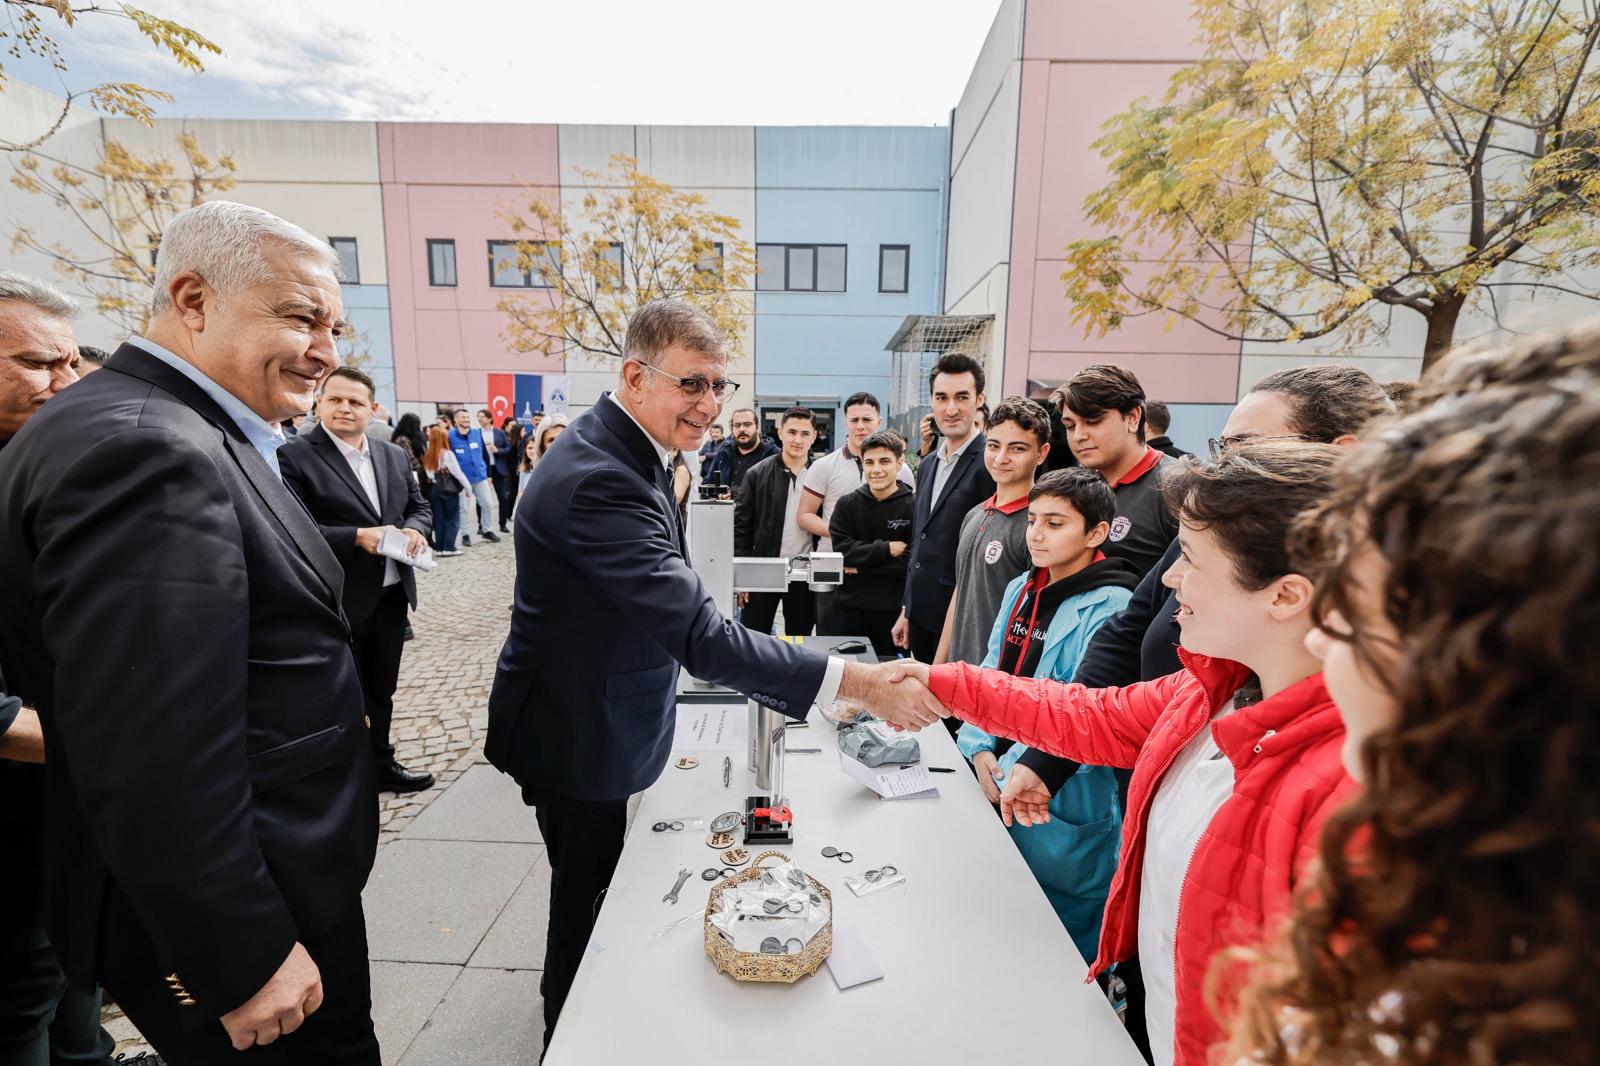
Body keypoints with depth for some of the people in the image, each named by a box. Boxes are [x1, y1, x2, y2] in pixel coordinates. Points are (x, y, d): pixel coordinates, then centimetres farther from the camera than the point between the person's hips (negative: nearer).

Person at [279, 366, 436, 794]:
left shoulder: (395, 456, 9)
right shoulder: (295, 456, -11)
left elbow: (419, 506, 14)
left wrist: (414, 529, -7)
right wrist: (356, 537, -25)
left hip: (392, 596, 6)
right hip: (337, 602, -6)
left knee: (381, 691, 21)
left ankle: (380, 763, 39)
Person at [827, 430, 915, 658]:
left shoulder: (914, 506, -8)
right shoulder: (847, 504, 3)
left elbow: (912, 563, -14)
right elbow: (842, 550, -7)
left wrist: (861, 566, -10)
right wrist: (887, 549, -14)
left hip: (893, 609, -2)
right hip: (849, 607, 3)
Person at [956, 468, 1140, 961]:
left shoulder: (1109, 609, -18)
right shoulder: (1021, 588, 5)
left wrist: (1012, 774, -16)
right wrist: (981, 749, -2)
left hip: (1063, 806, -7)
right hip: (995, 789, 7)